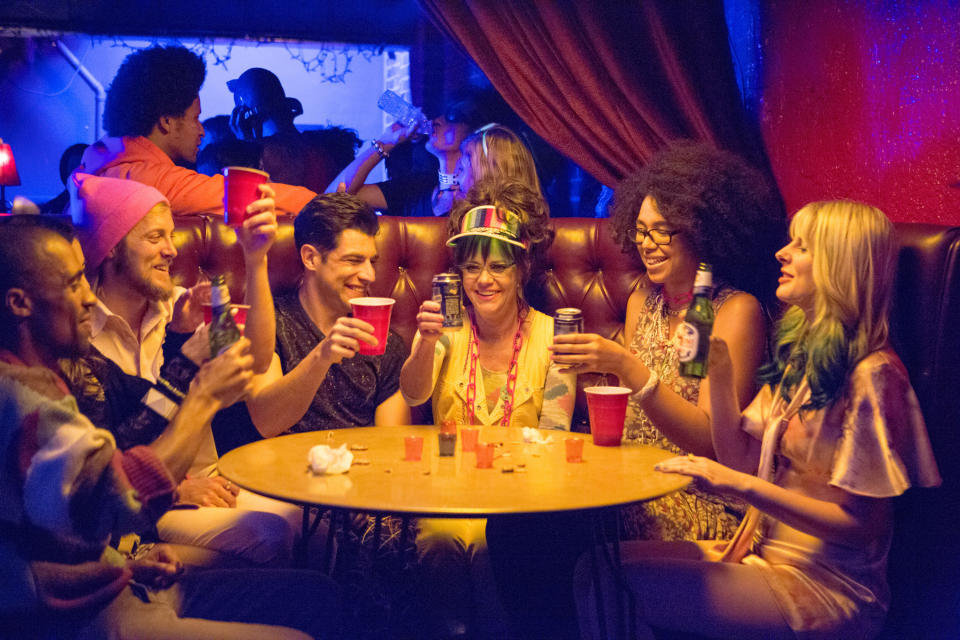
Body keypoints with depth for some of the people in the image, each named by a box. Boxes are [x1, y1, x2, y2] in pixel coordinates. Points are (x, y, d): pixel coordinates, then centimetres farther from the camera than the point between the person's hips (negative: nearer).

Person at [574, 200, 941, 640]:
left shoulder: (870, 375, -16)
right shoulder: (798, 357, 11)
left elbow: (861, 525, -16)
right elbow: (741, 458, 9)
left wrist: (742, 486, -23)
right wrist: (720, 372, -1)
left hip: (826, 586, -8)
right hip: (764, 551, 8)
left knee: (621, 587, -20)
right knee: (596, 566, -8)